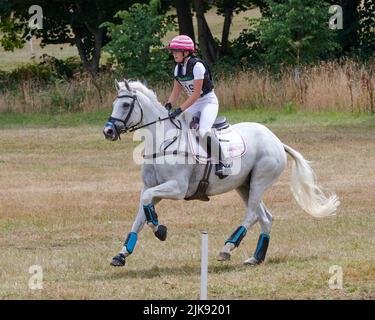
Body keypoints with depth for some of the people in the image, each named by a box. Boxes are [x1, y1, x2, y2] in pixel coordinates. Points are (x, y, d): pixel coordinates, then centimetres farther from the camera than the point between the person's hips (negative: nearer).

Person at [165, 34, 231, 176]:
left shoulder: (197, 66, -21)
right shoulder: (178, 68, 3)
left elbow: (196, 93, -24)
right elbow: (176, 91, 8)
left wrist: (179, 110, -28)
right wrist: (168, 106, -12)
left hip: (208, 102, -9)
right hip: (194, 105, 9)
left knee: (203, 131, -31)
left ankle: (222, 164, -21)